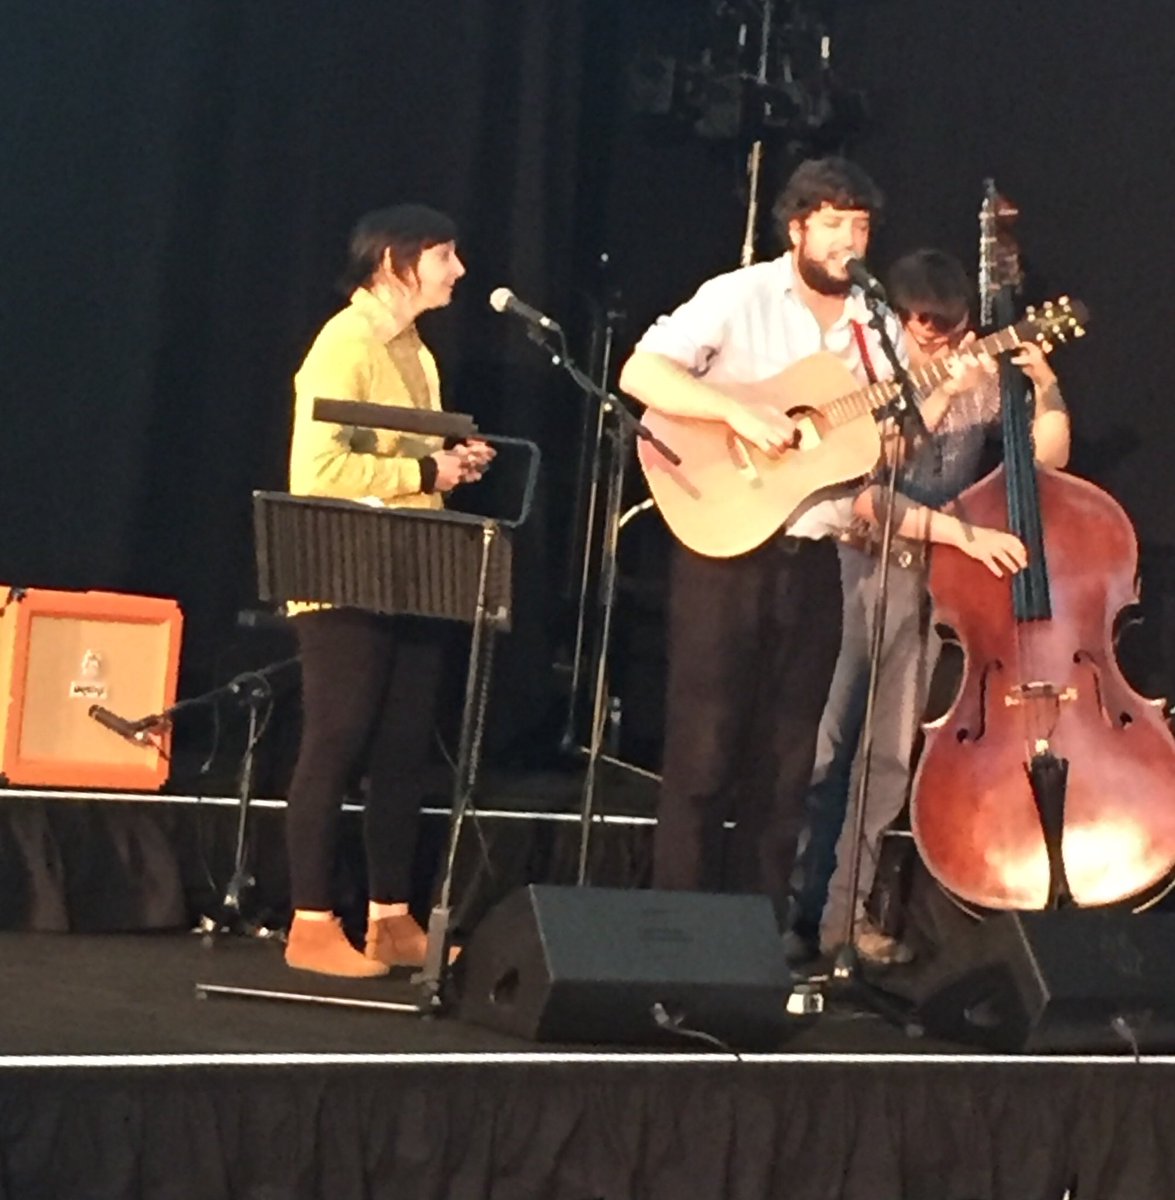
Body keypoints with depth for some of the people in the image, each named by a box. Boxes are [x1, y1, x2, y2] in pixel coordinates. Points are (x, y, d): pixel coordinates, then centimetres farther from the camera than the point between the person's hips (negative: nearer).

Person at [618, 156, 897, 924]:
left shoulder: (874, 322, 10)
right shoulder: (739, 298, -6)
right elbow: (640, 374, -16)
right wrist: (738, 410, -25)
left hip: (814, 558, 5)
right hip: (727, 547, -5)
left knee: (786, 760, 9)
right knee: (705, 747, -2)